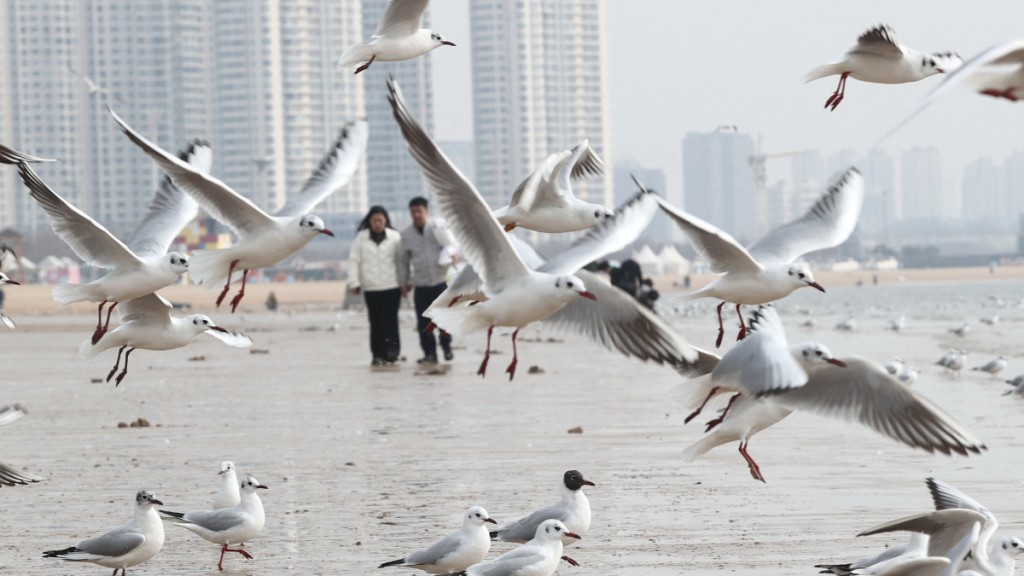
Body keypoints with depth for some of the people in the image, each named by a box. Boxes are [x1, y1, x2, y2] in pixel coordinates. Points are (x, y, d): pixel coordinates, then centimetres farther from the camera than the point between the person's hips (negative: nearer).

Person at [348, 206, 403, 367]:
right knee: (376, 322, 4)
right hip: (371, 288, 1)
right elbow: (354, 261, 5)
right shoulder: (361, 238, 5)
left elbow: (402, 259, 7)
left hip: (392, 286, -1)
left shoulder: (394, 237, 3)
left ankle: (391, 352, -7)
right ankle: (378, 355, 8)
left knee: (390, 320, -6)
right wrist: (354, 282, -1)